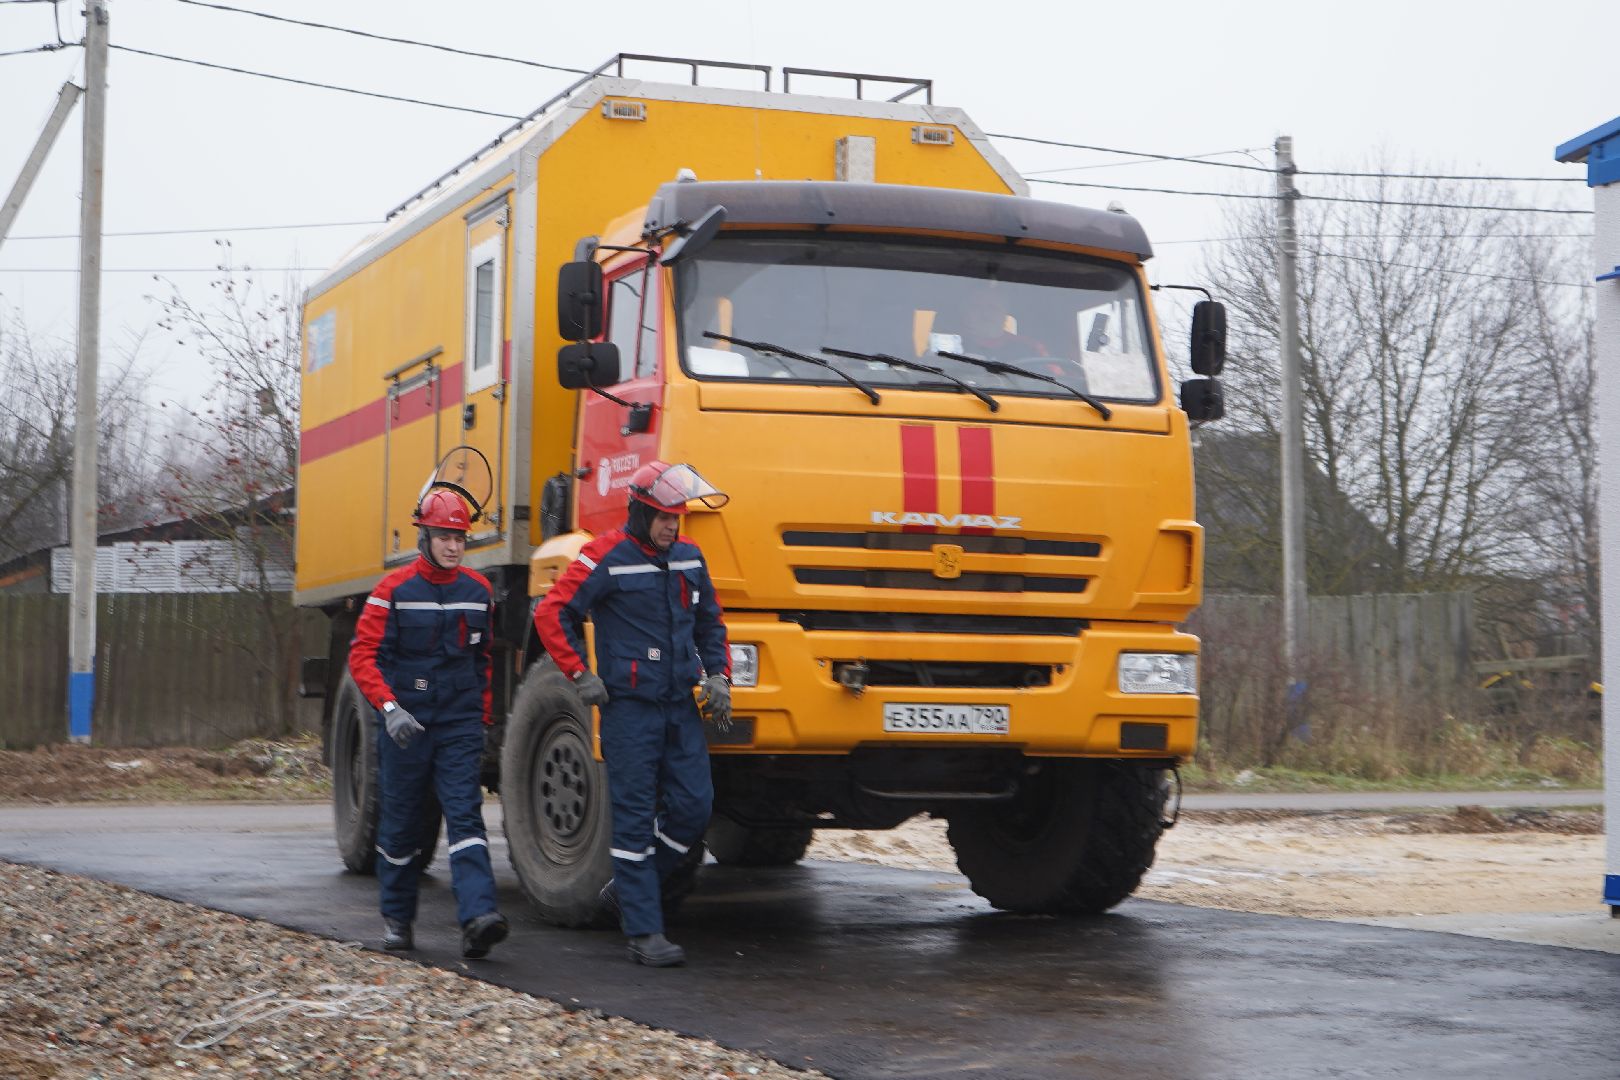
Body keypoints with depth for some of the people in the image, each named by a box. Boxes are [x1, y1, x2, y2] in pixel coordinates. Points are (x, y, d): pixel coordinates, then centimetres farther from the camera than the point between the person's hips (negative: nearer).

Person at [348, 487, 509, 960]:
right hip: (405, 724, -2)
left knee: (465, 815, -11)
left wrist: (482, 717, 18)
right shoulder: (394, 590, -6)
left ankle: (478, 916, -23)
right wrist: (389, 707, -20)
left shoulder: (478, 590, 6)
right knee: (400, 823, 9)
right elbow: (363, 655, -8)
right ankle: (397, 917, 26)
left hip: (460, 725, 2)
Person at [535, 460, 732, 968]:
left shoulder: (689, 556, 10)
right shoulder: (607, 558, -8)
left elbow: (710, 622, 22)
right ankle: (644, 933, -1)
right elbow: (552, 614, -8)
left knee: (693, 806, 1)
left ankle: (627, 888, 22)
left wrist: (717, 675, 9)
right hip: (629, 706, -6)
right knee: (635, 818, -3)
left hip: (680, 706, 6)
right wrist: (580, 675, -9)